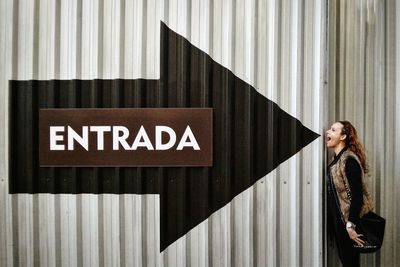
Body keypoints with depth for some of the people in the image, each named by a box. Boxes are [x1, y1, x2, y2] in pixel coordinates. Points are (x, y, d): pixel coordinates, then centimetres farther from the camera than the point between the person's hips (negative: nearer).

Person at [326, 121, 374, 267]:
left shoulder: (349, 160, -19)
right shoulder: (337, 159, 8)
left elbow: (357, 195, -24)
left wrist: (350, 225, -25)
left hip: (348, 220, -8)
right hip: (338, 219, 8)